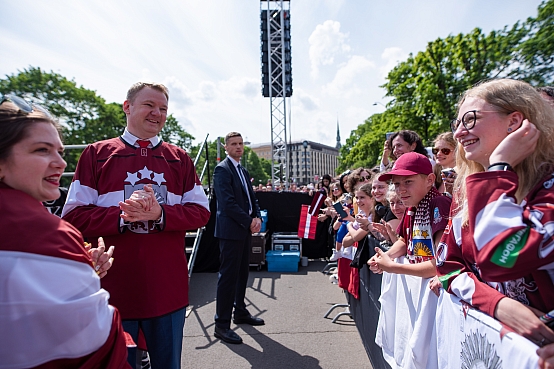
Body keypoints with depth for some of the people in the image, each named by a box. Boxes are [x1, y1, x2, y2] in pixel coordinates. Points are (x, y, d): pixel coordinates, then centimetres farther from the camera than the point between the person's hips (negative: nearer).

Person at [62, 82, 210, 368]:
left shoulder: (180, 158, 5)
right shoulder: (96, 154, 1)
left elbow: (201, 211, 0)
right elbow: (74, 216, -4)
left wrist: (160, 214, -17)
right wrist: (123, 215, -21)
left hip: (168, 290, 2)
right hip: (113, 289, -1)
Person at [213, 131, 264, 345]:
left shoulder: (243, 171, 17)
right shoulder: (222, 169, -10)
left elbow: (251, 198, 15)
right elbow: (228, 202, -19)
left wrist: (257, 217, -2)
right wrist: (249, 222, -15)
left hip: (245, 229, 9)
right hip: (231, 230, -9)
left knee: (242, 273, 16)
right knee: (228, 276, -3)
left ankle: (240, 313, 31)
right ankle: (222, 324, 9)